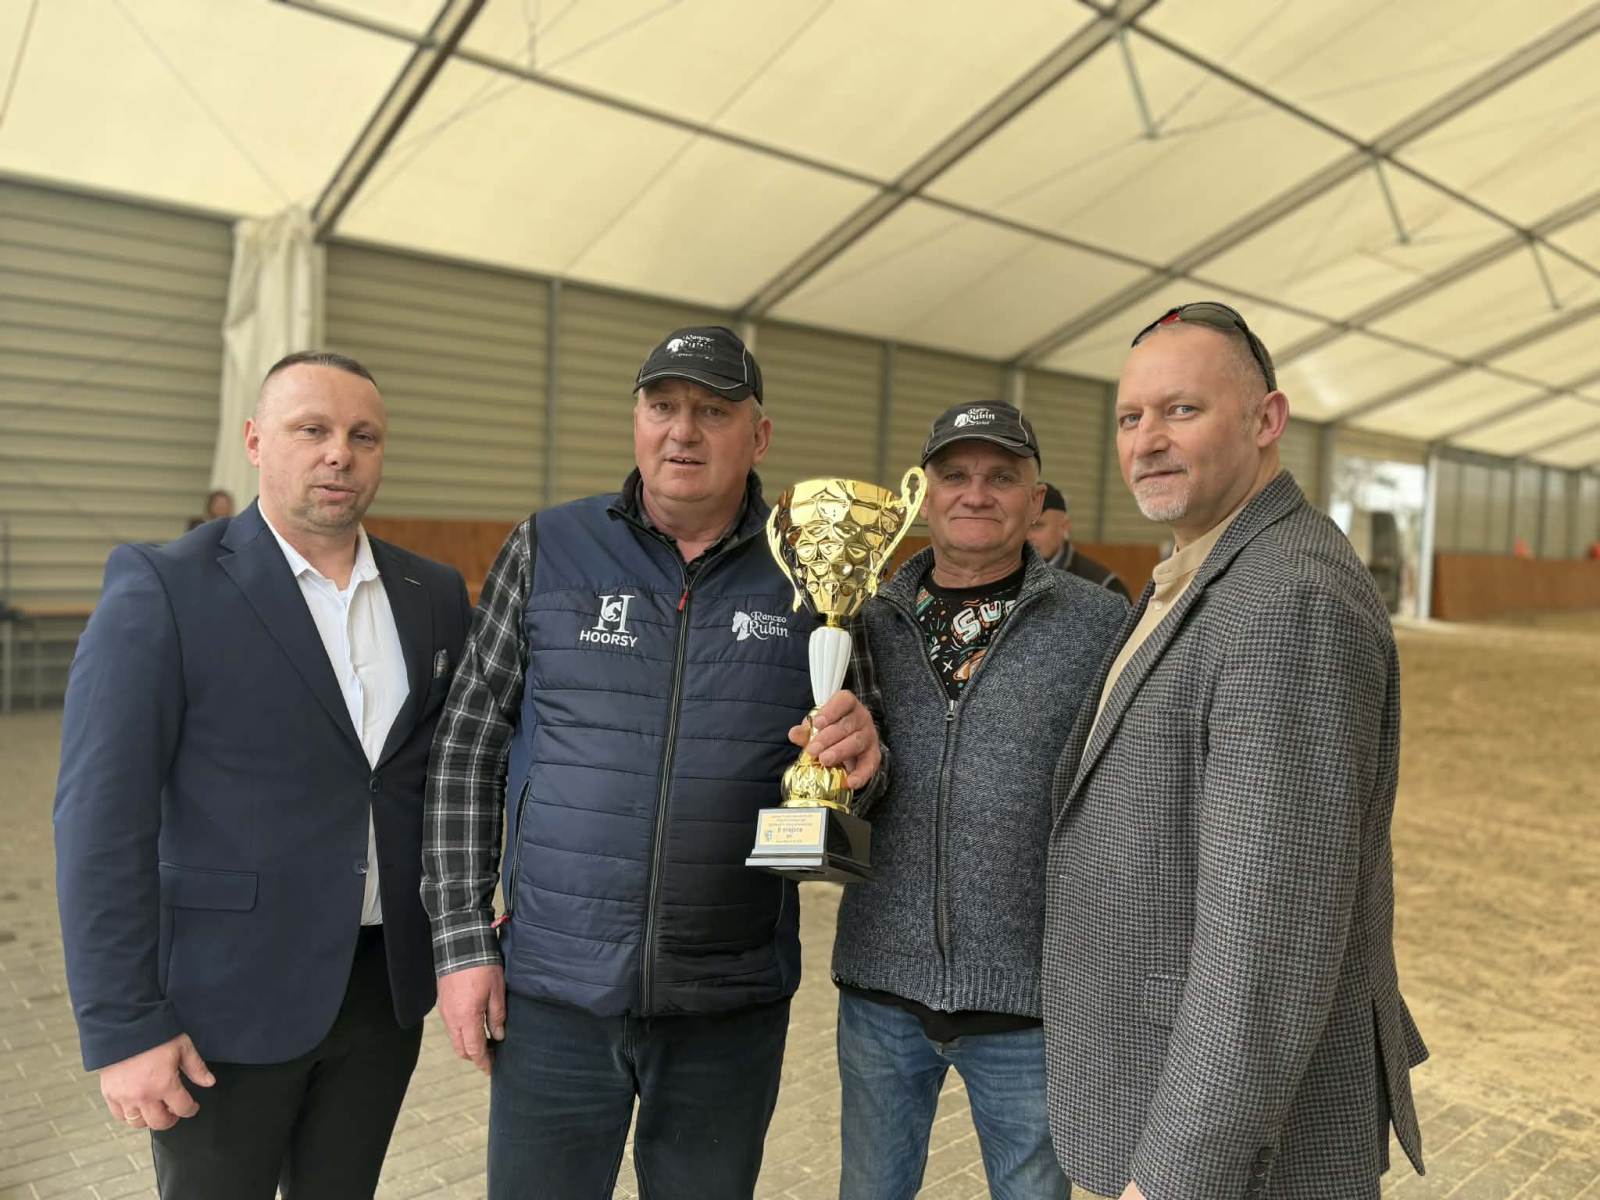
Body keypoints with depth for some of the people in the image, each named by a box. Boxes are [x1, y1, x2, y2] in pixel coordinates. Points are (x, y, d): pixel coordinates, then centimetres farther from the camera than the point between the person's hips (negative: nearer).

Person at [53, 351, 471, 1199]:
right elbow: (104, 820, -13)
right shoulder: (161, 588, -11)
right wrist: (123, 1026, -14)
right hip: (227, 1000, -4)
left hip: (387, 985, 5)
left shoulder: (434, 595, 3)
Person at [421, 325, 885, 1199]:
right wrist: (462, 937, -3)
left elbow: (853, 777, 6)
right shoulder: (546, 551, -1)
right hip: (552, 994, 0)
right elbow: (469, 748, 0)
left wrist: (862, 758, -17)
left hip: (732, 1004, 1)